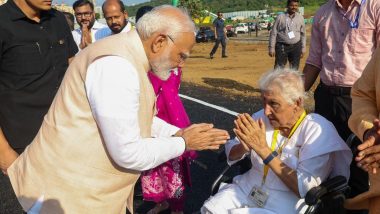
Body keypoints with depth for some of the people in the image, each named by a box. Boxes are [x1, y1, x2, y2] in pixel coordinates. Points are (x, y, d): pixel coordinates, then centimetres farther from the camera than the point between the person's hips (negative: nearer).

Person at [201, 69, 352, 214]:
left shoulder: (317, 130, -13)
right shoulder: (263, 116, 1)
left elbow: (306, 189, -20)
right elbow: (231, 156, 9)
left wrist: (263, 149, -24)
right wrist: (243, 147, -15)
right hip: (247, 189, 4)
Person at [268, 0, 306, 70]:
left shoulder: (300, 17, 7)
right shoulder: (280, 17, -3)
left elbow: (303, 34, 12)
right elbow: (273, 33, -2)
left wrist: (303, 48, 9)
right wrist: (271, 48, -6)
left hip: (296, 46, 3)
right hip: (282, 46, -3)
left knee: (294, 69, 10)